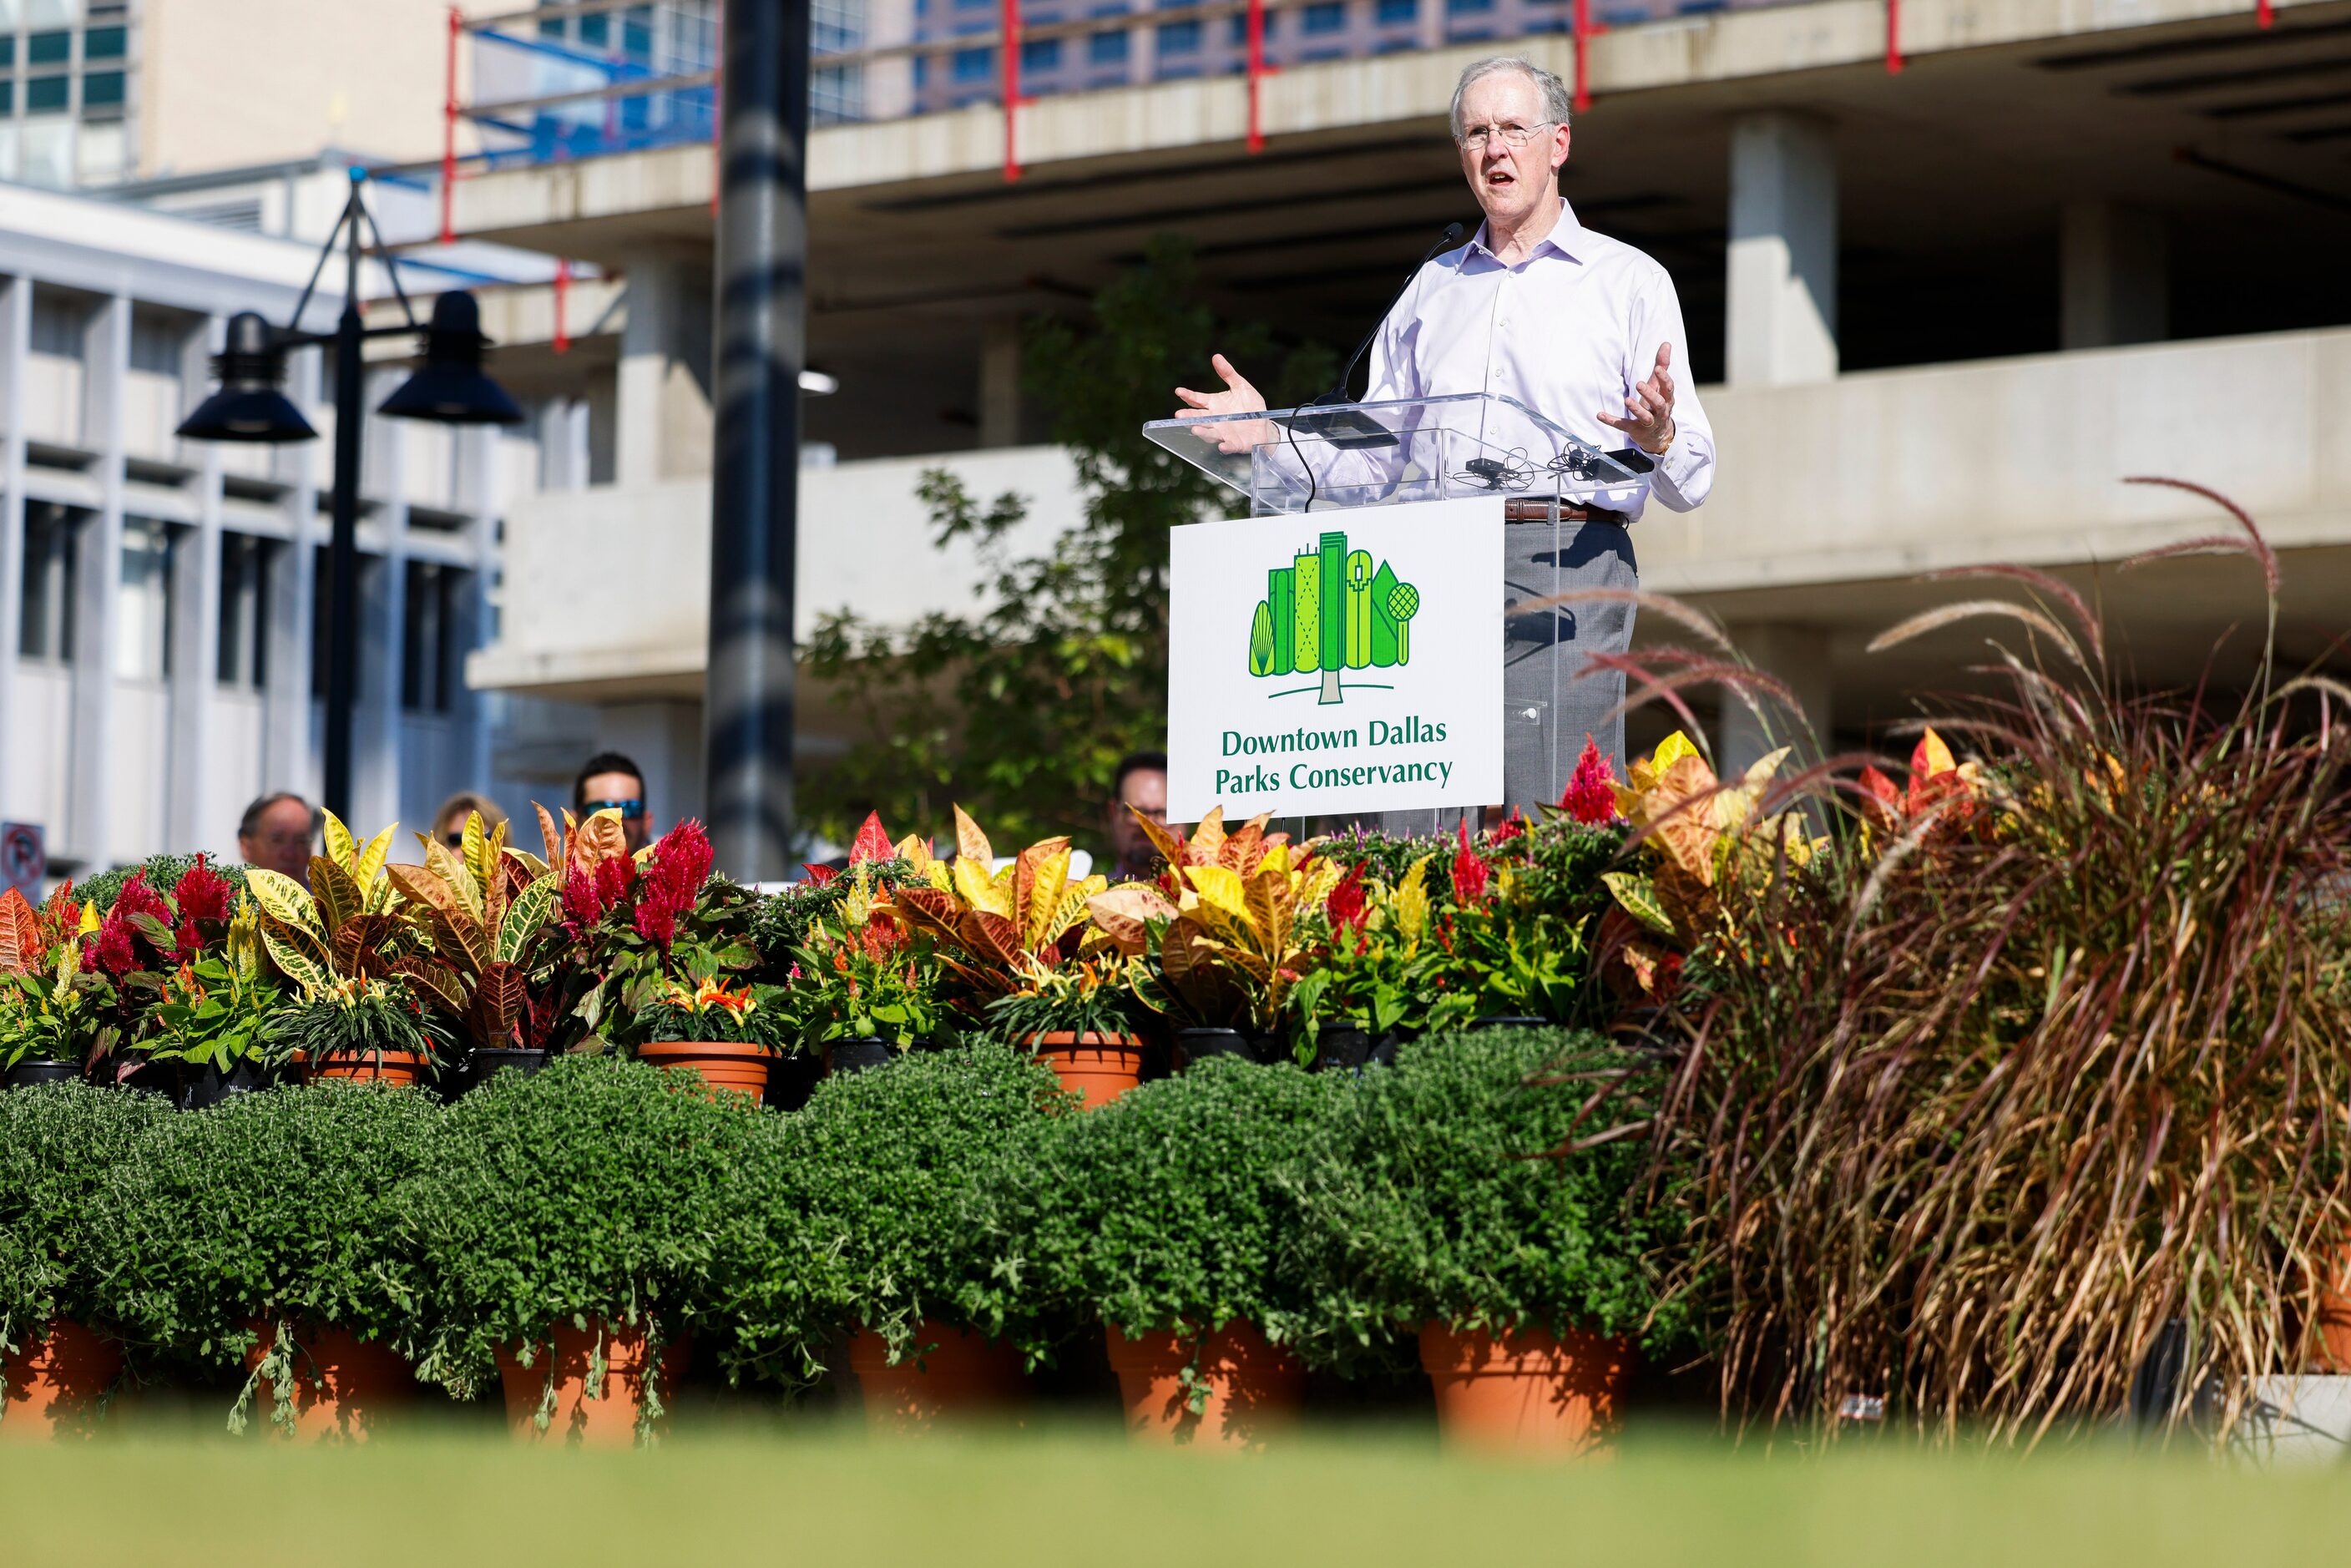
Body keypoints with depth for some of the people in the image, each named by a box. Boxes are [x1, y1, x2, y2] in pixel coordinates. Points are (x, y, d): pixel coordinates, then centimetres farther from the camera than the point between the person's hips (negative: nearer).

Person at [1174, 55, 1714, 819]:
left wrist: (1657, 440, -19)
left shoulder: (1628, 281, 9)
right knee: (1406, 829, -7)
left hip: (1566, 569, -4)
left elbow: (1690, 483, 4)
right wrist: (1271, 434, 6)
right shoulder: (1431, 290, 23)